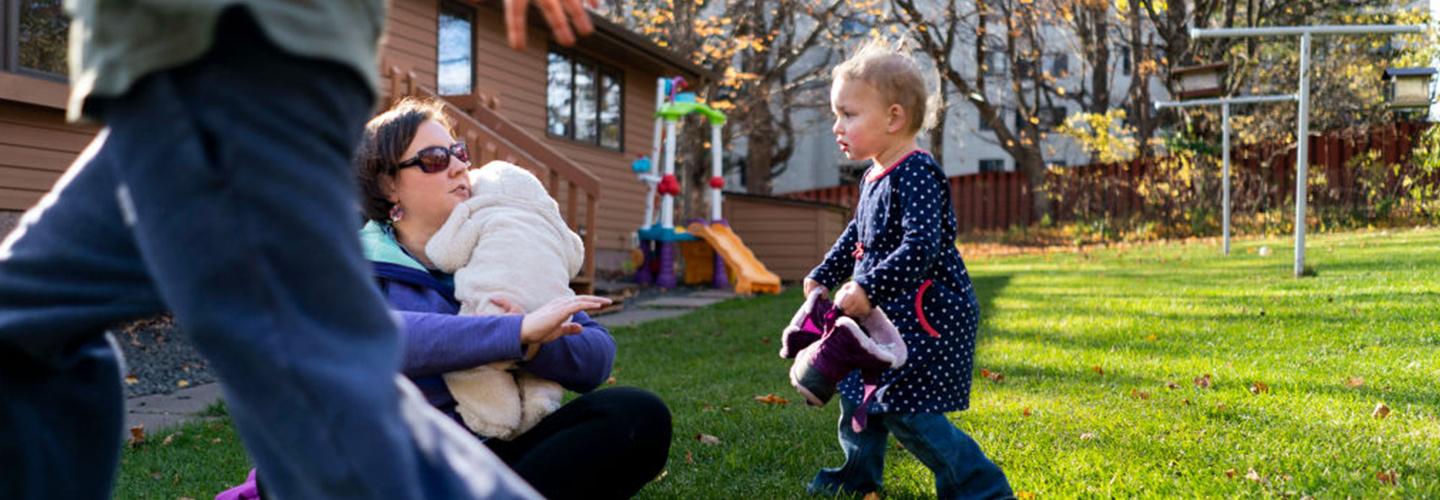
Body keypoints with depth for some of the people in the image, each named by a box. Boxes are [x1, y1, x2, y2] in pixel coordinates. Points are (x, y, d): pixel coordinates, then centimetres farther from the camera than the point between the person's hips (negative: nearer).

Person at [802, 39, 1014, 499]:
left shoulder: (916, 175, -20)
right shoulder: (874, 178, 10)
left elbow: (921, 248, -30)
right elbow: (856, 237, 25)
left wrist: (869, 290, -32)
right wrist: (823, 277, 23)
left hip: (928, 315, -10)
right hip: (891, 313, 10)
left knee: (907, 412, -12)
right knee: (858, 388, 20)